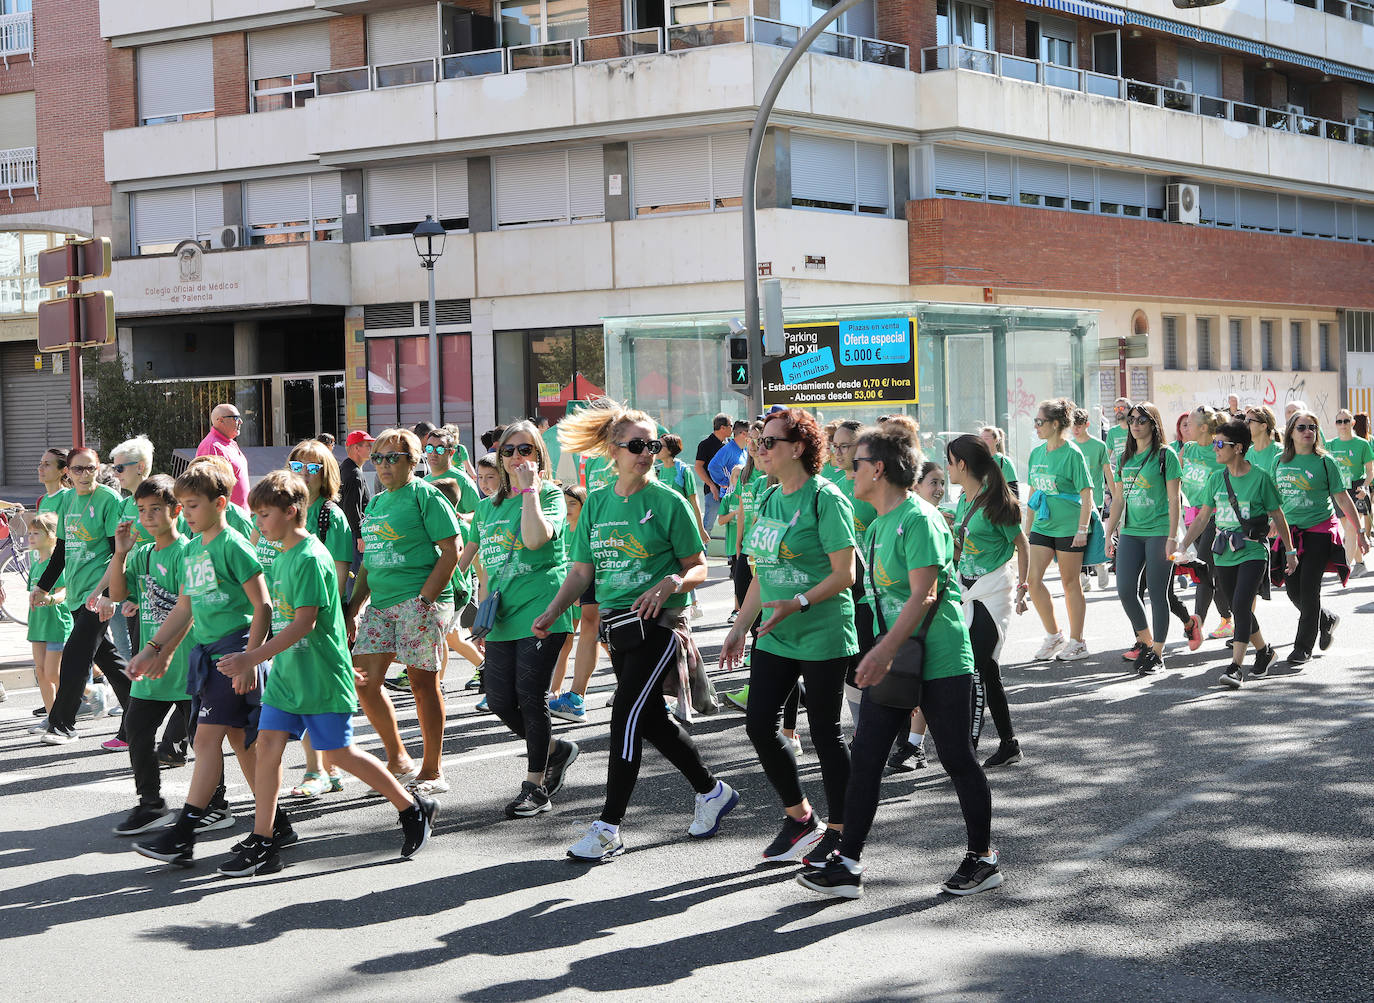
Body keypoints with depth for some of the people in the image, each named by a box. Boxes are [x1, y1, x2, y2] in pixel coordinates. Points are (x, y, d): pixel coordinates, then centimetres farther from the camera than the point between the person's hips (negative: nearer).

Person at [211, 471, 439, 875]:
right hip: (285, 673, 9)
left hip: (321, 675, -8)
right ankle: (262, 843, 2)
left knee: (340, 752, -1)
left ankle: (414, 810, 16)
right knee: (268, 742, -1)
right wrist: (255, 655, 20)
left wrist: (253, 658, -25)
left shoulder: (311, 558, -18)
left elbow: (305, 622, -23)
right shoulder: (282, 558, 11)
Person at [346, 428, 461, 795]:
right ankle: (398, 760, 15)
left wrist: (424, 600, -17)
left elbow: (450, 552, -11)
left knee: (423, 684, -2)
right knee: (363, 680, 0)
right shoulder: (376, 503, 18)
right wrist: (352, 609, 16)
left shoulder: (425, 496, -5)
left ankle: (432, 771, 9)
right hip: (380, 602, 8)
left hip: (421, 600, -7)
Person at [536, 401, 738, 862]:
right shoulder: (596, 503, 8)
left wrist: (669, 584, -25)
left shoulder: (668, 501, -6)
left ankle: (609, 827, -6)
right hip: (617, 624, 6)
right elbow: (582, 570, 12)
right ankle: (712, 792, 33)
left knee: (627, 717, -12)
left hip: (658, 623, -6)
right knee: (652, 720, 13)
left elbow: (698, 567, -5)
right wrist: (552, 612, -2)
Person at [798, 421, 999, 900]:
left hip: (940, 659, -9)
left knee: (957, 758, 3)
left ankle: (983, 859, 18)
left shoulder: (919, 520, -16)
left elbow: (921, 595, -23)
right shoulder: (877, 525, 12)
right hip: (893, 656, 9)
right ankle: (847, 863, 4)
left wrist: (884, 650, -28)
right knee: (866, 754, 2)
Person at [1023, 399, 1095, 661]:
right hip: (1042, 526, 6)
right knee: (1032, 578, -3)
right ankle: (1053, 636, 12)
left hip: (1068, 527, -6)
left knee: (1070, 582, 1)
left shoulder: (1072, 454, -10)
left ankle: (1077, 642, 12)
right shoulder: (1036, 453, 10)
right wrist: (1027, 528, 17)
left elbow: (1087, 495, -11)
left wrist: (1082, 530, -17)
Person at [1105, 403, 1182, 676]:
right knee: (1125, 590, -2)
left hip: (1159, 532, -5)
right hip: (1130, 531, 5)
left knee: (1157, 593, -2)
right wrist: (1109, 534, 13)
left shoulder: (1165, 455, -3)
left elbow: (1173, 499, -6)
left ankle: (1157, 653, 7)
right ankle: (1145, 640, 19)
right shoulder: (1125, 458, 13)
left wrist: (1172, 537, -11)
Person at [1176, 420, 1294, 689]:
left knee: (1241, 605, -19)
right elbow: (1202, 518, 12)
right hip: (1224, 555, 5)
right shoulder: (1217, 479, 7)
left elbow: (1278, 517, 3)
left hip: (1253, 553, -5)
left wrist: (1290, 551, 8)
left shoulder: (1260, 478, -6)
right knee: (1240, 611, 12)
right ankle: (1264, 651, 34)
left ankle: (1236, 666, -19)